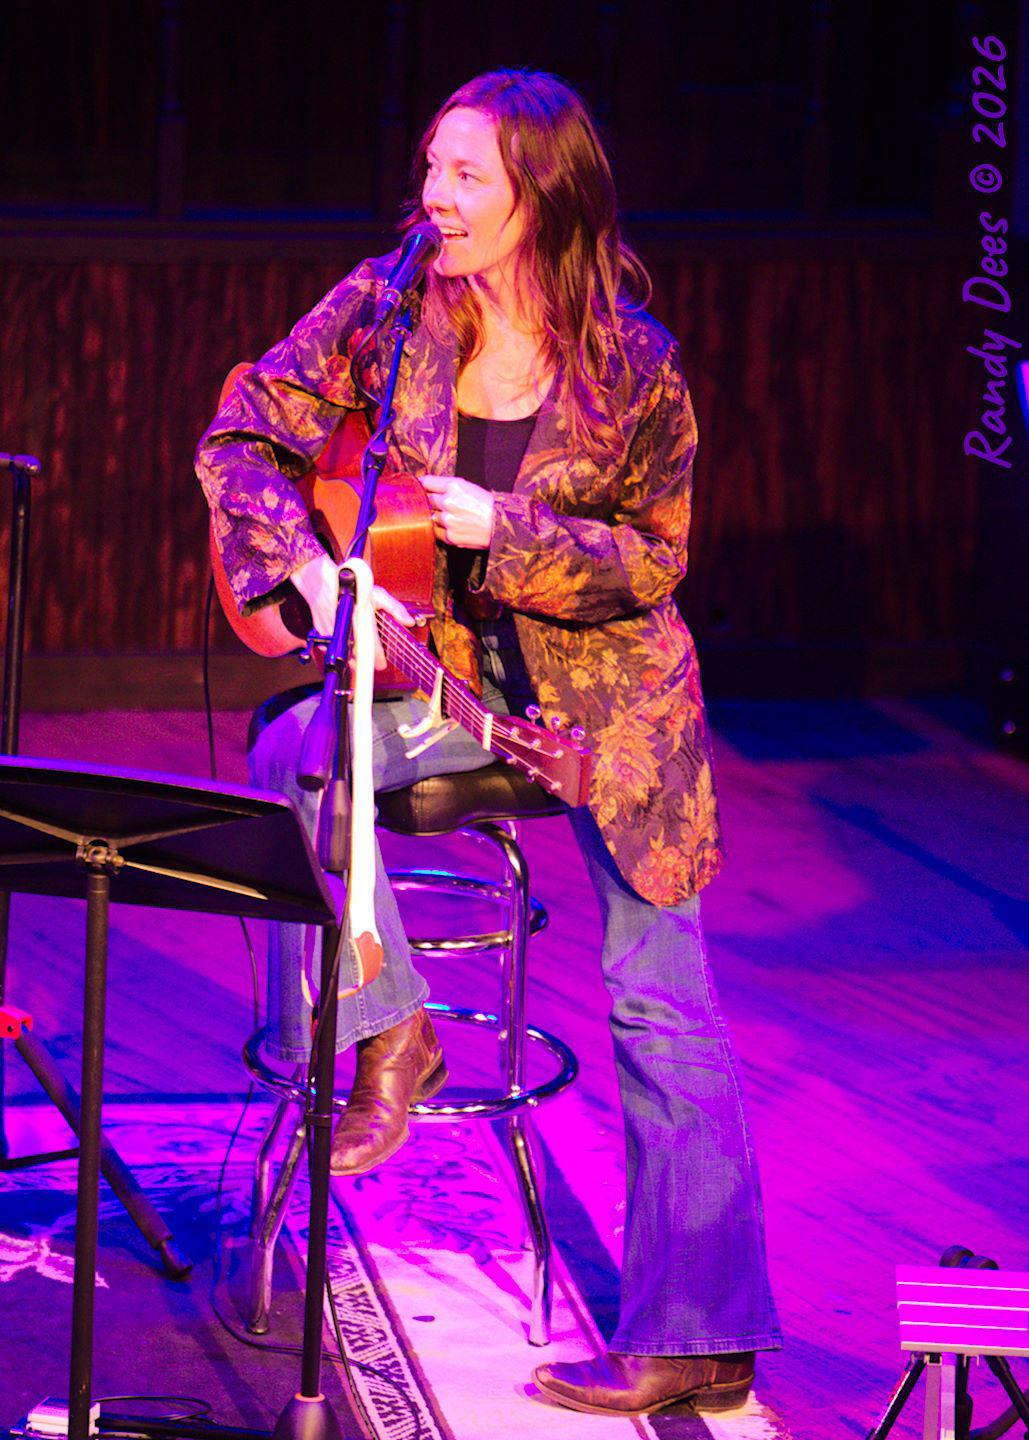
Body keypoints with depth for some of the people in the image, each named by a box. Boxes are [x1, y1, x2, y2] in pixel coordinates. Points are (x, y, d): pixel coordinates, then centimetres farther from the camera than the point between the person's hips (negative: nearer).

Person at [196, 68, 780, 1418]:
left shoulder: (632, 366, -15)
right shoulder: (388, 307, -8)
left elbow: (655, 559, -9)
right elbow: (243, 437, -3)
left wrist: (510, 533, -24)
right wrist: (310, 565, -19)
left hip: (607, 685, -3)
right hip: (447, 662, 3)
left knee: (660, 999, -5)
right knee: (292, 762, -27)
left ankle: (701, 1336, -1)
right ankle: (388, 1035, -5)